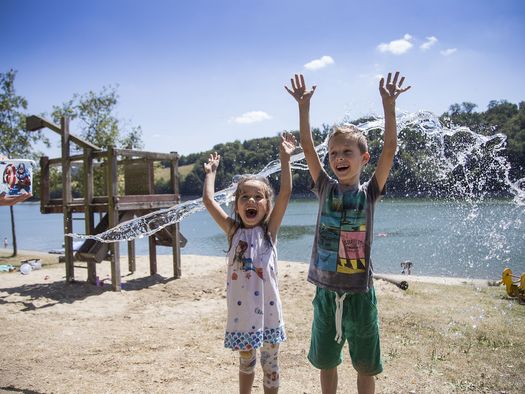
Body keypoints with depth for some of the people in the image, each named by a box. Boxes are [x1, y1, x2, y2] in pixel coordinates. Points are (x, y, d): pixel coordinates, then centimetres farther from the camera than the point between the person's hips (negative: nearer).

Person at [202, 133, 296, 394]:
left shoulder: (269, 230, -3)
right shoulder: (233, 231, 0)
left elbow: (285, 193, -13)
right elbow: (208, 200, -4)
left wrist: (285, 159, -15)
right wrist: (211, 172, 6)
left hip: (268, 309, -1)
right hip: (241, 311, 1)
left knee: (270, 363, 14)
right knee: (246, 362, 19)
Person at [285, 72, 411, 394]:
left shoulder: (369, 192, -4)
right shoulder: (326, 188, 0)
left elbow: (390, 148, -14)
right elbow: (307, 146, -6)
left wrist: (389, 104, -20)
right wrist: (304, 105, -12)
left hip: (360, 293, -2)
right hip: (326, 291, 2)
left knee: (365, 367, 14)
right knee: (326, 361, 17)